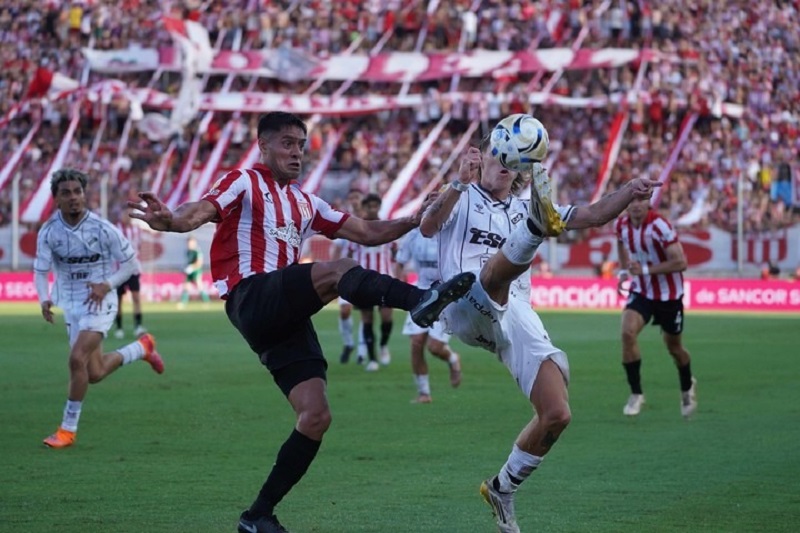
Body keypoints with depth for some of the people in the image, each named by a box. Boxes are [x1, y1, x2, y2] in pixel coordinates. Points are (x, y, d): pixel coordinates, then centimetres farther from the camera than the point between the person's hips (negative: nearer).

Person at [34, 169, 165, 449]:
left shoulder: (103, 229, -15)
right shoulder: (48, 231, -7)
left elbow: (131, 263, -6)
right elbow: (41, 270, -3)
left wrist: (107, 285, -21)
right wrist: (44, 300, -23)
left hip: (99, 302, -5)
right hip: (71, 305, 5)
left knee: (77, 360, -22)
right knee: (94, 374, 10)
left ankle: (68, 429, -9)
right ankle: (142, 347, 39)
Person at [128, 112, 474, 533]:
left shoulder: (305, 203, 27)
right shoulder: (244, 183, 6)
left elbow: (366, 233, 29)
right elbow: (202, 210, -14)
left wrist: (418, 220, 16)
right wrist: (170, 221, -37)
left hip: (288, 320, 7)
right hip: (251, 299, -7)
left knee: (316, 416, -4)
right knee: (338, 270, -30)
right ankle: (420, 301, -56)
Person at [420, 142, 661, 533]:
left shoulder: (524, 208, 29)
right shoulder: (462, 199, 15)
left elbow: (593, 216, 20)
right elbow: (427, 227, -8)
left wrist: (629, 192, 2)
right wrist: (459, 183, -19)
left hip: (517, 318, 5)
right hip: (467, 307, -5)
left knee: (557, 414, -8)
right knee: (498, 269, -40)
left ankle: (503, 488, 11)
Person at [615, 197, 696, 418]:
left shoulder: (660, 226, -25)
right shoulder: (621, 224, -7)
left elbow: (680, 263, -26)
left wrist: (645, 269, -29)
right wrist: (625, 270, 6)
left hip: (669, 295, -3)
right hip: (641, 291, 3)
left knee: (674, 347, 13)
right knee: (628, 332, -22)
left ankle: (687, 388, 44)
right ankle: (636, 393, -11)